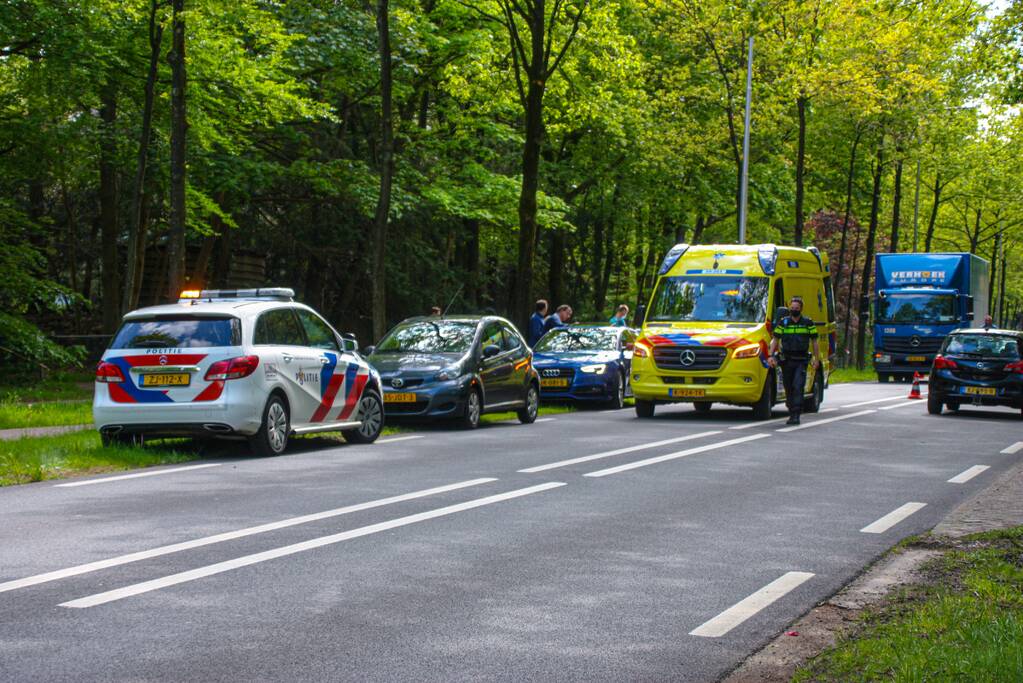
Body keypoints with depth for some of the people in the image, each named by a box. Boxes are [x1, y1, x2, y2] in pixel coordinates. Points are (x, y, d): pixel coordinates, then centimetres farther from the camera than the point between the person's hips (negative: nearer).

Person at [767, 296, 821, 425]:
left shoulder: (808, 323, 4)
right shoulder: (783, 323, 6)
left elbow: (814, 342, 9)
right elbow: (775, 340, 7)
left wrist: (817, 359, 4)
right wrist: (770, 355, -5)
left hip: (801, 361, -2)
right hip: (786, 361, 2)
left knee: (798, 387, -14)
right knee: (789, 389, 7)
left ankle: (796, 415, -18)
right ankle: (792, 413, 21)